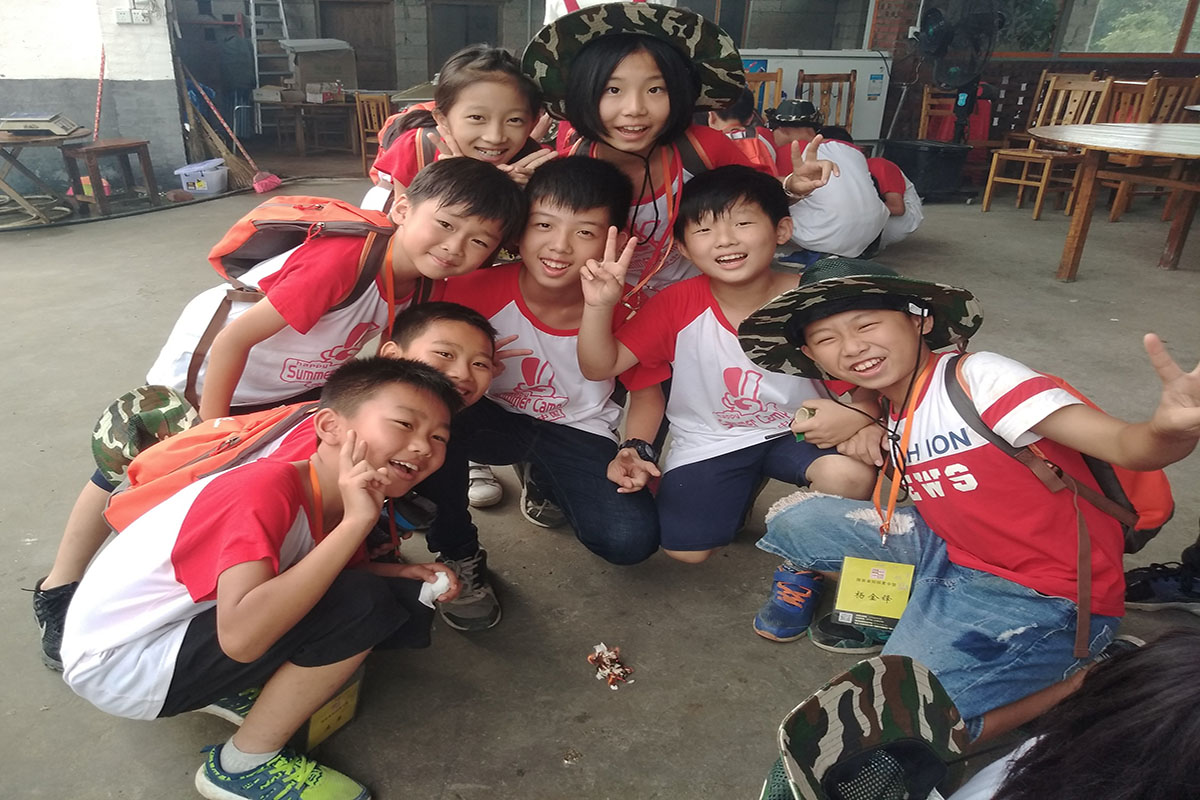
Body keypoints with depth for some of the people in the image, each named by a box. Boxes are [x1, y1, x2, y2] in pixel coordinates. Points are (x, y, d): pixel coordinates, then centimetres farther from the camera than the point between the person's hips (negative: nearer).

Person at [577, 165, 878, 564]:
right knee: (685, 549, -10)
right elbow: (600, 367, -15)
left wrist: (859, 414, -28)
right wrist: (599, 306, -33)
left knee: (852, 474, -28)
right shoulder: (676, 305, -15)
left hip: (797, 431, 0)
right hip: (709, 444, 1)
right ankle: (743, 489, 22)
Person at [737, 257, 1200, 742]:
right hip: (952, 556, 7)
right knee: (794, 519, -1)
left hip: (1044, 598, -7)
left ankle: (1080, 676, 0)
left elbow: (1125, 446, -30)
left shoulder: (978, 376, -20)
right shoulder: (889, 416, 3)